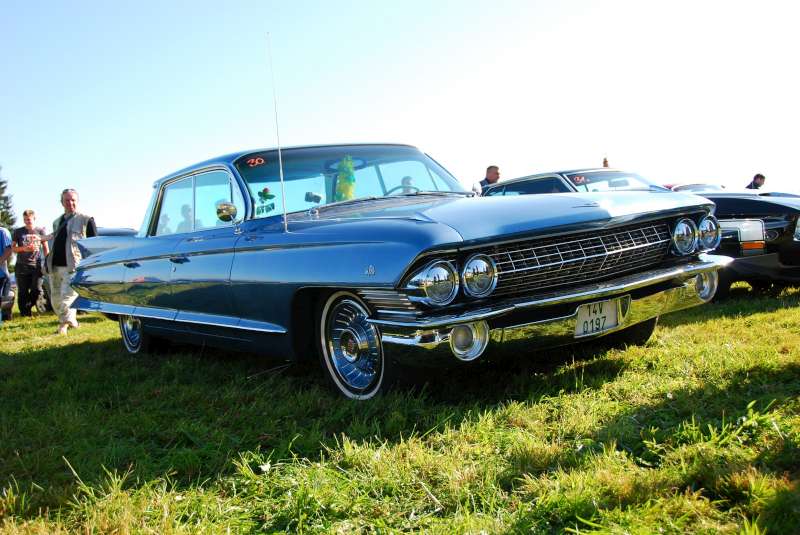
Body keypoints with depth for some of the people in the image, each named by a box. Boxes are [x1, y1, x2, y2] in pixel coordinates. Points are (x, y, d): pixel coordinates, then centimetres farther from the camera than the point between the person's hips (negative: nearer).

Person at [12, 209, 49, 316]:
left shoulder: (40, 231, 8)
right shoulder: (18, 232, 6)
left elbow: (45, 248, 13)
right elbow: (13, 248, 8)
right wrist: (23, 249, -11)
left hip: (36, 265, 0)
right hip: (22, 266, 0)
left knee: (36, 290, -3)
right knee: (22, 291, 1)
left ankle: (28, 307, 18)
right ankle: (24, 311, 11)